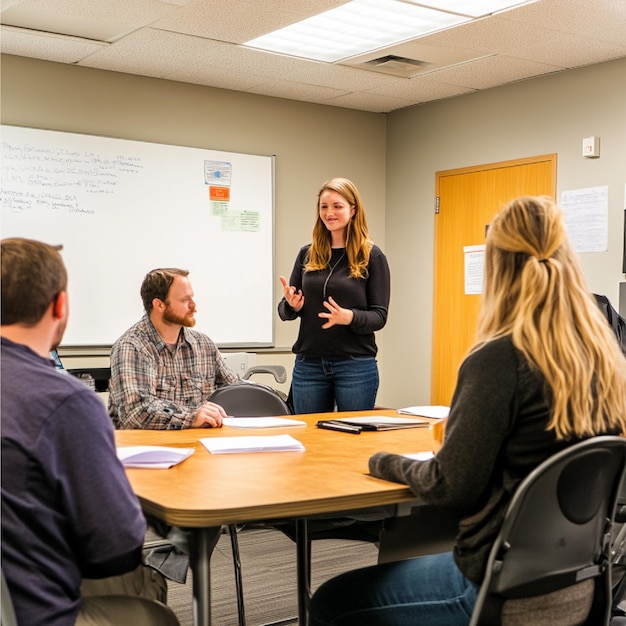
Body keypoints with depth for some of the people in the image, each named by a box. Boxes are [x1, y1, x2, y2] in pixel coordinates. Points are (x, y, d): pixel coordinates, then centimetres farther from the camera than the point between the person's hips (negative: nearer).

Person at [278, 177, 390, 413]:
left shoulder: (371, 256, -2)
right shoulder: (307, 254, 8)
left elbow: (379, 316, -4)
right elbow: (285, 311, 12)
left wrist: (350, 317, -23)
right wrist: (292, 305, -11)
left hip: (356, 365, -3)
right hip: (308, 365, 3)